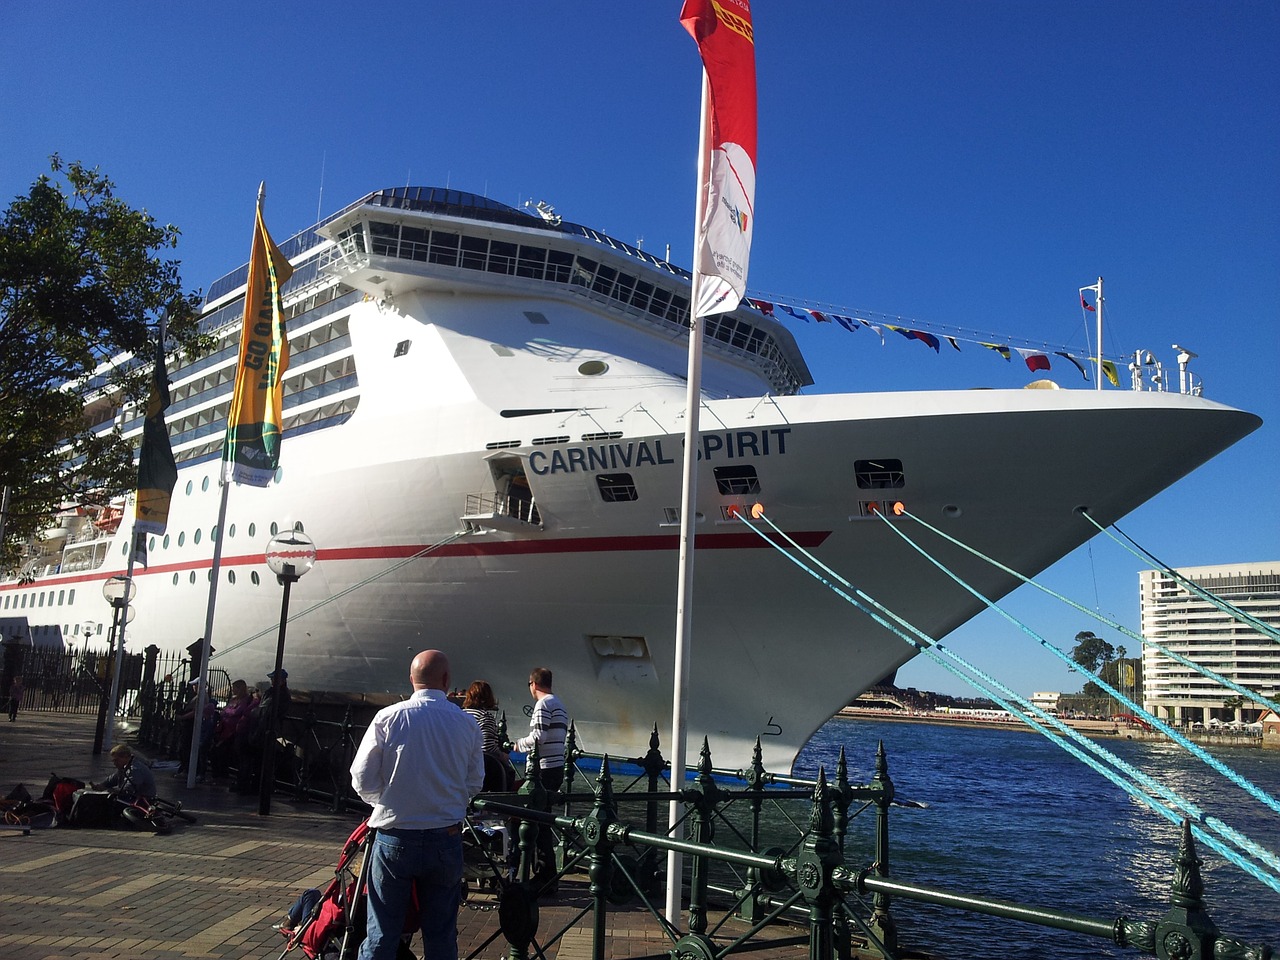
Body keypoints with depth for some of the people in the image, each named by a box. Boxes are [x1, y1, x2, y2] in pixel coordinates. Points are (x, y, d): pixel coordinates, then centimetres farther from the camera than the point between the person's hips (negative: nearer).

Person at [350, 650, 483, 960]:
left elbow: (362, 781, -5)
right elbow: (475, 783, 2)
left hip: (395, 838, -1)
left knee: (381, 935, 8)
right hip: (447, 840, 1)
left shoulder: (387, 718, -10)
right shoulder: (467, 724, -5)